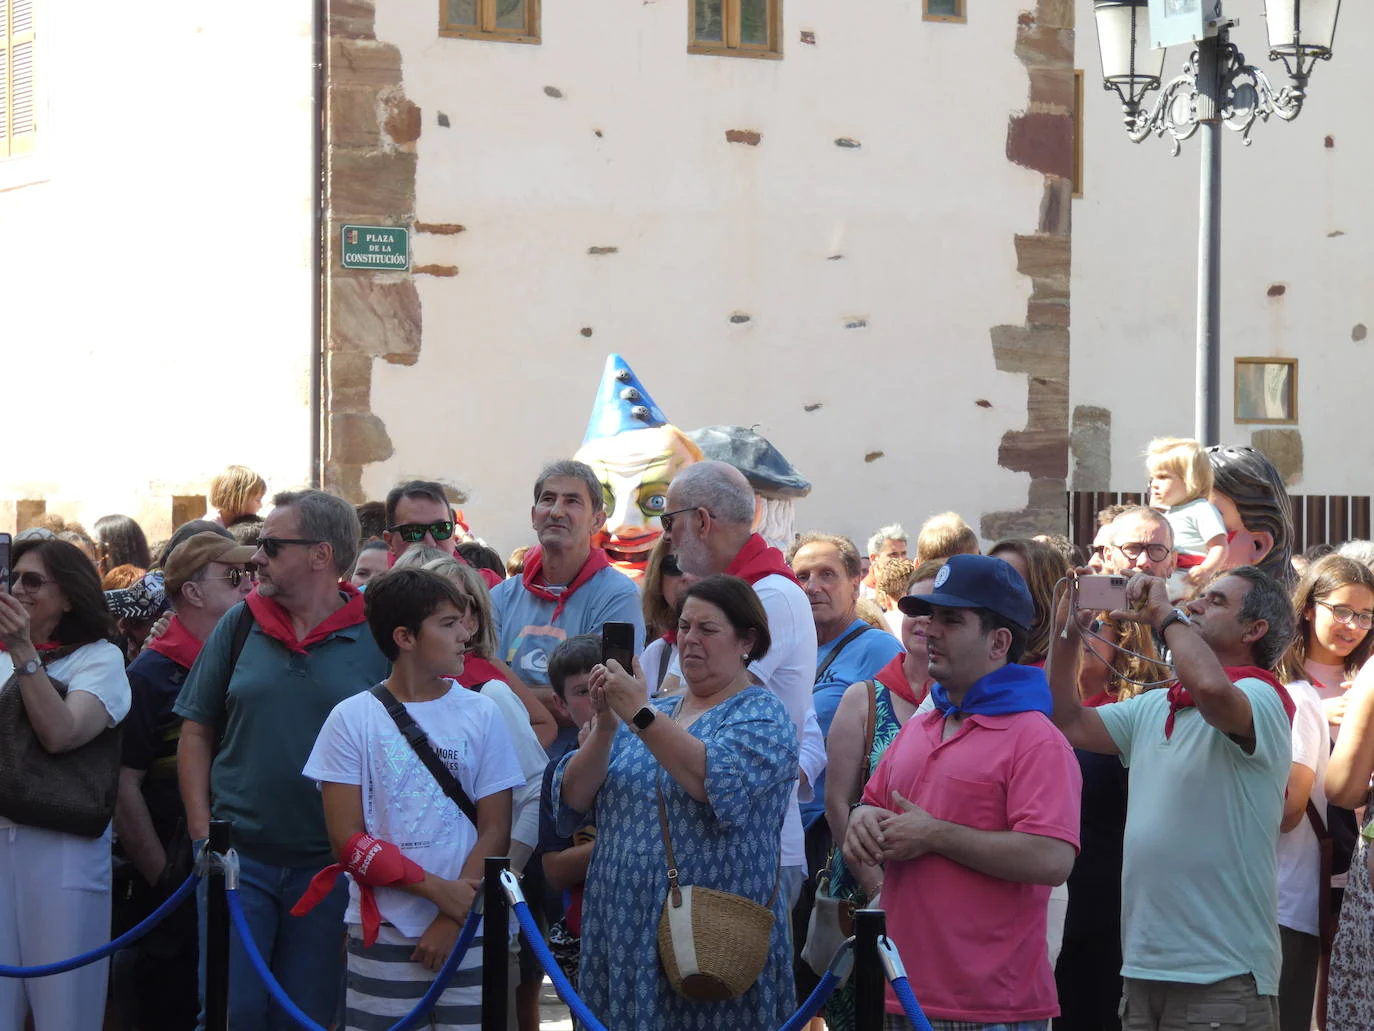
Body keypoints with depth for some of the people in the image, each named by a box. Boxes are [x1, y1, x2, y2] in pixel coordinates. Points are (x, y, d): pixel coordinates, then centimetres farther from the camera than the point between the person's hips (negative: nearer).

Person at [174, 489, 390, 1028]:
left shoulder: (376, 639, -4)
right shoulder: (240, 625, 4)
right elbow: (196, 732, 9)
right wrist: (202, 829, 0)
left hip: (330, 864, -1)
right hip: (237, 857, 1)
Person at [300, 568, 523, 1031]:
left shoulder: (481, 714, 2)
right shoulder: (352, 719, -2)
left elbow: (495, 831, 1)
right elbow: (349, 841, -5)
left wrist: (452, 920, -9)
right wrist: (437, 889, -12)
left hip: (467, 930, 1)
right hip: (382, 933, -1)